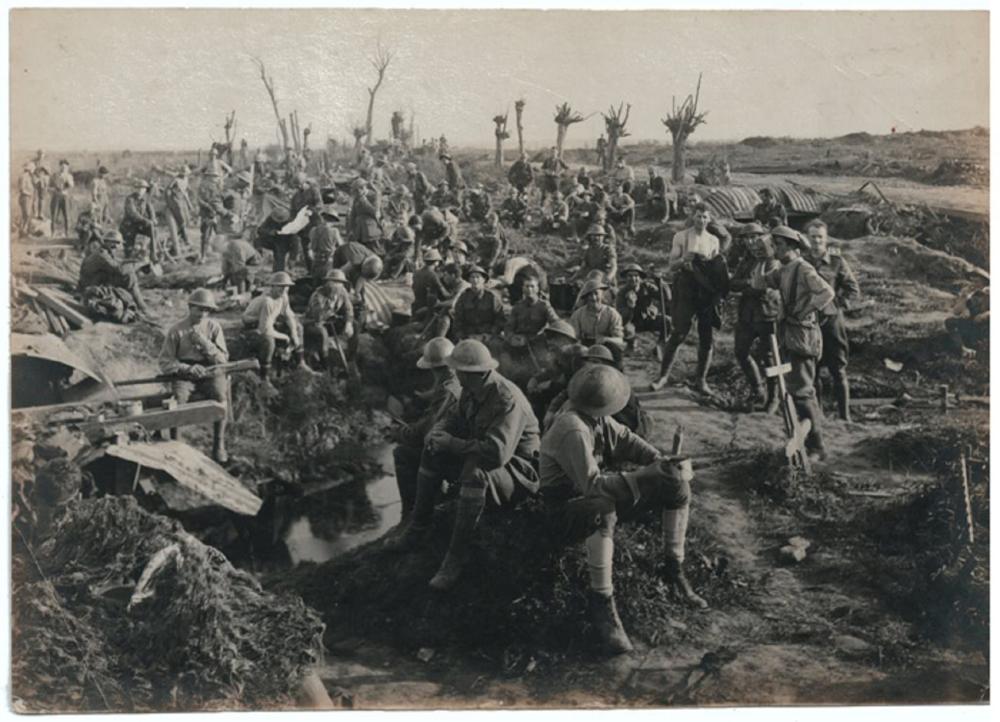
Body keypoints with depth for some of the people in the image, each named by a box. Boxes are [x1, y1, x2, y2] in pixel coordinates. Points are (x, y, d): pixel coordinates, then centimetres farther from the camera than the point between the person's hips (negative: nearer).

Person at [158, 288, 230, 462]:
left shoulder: (213, 327, 5)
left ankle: (219, 446, -17)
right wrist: (188, 368, -15)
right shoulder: (177, 330, 2)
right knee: (177, 399, -31)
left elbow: (223, 360, 1)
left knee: (221, 395, -30)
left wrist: (205, 343, -14)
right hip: (184, 375, 0)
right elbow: (165, 362, 1)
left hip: (210, 374, 1)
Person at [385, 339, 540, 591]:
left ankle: (457, 558, -29)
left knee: (474, 471, -38)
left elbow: (497, 452, -39)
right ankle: (416, 530, 11)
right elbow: (453, 417, 15)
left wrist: (451, 443, -27)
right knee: (432, 453, 4)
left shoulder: (508, 400, -29)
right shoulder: (472, 391, -1)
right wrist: (437, 434, -9)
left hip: (517, 471, -9)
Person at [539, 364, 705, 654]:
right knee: (602, 510, -46)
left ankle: (675, 570, 13)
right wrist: (645, 477, -32)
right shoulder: (573, 429, -29)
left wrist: (661, 460, -9)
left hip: (594, 492, 9)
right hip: (568, 507, -9)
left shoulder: (597, 418, -3)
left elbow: (624, 439, 9)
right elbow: (593, 484, -34)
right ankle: (601, 602, -35)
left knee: (677, 485, 2)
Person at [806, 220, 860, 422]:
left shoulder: (836, 261, -1)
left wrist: (836, 304, -7)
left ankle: (844, 416, 6)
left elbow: (854, 291, 2)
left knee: (838, 371, -1)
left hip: (831, 321, -3)